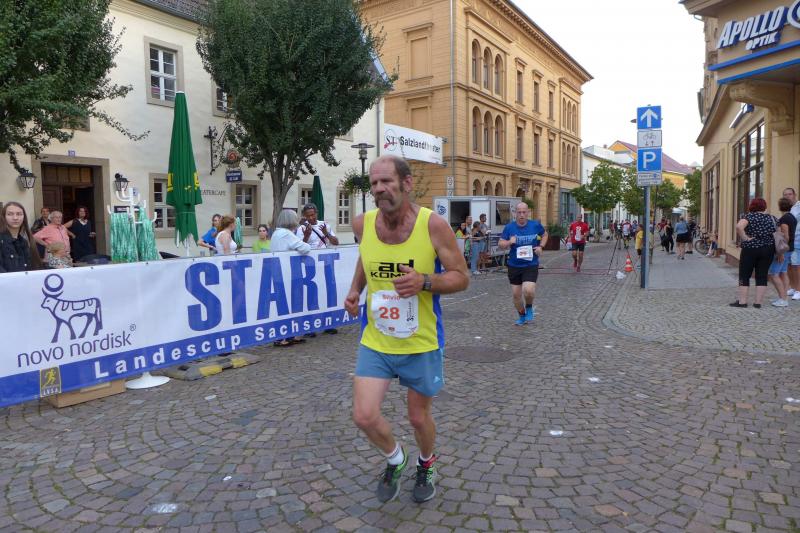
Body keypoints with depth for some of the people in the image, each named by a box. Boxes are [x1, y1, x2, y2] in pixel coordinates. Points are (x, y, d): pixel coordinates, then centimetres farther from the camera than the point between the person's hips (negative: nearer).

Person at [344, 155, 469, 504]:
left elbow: (461, 277, -11)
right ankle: (395, 459, 30)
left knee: (418, 417, 14)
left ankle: (426, 466, 49)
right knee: (364, 416, -5)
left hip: (421, 344, -2)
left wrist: (424, 282, -28)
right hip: (375, 341, 3)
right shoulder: (363, 224, -6)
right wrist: (355, 289, 1)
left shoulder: (433, 225, -18)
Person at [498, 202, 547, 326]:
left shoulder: (535, 225, -3)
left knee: (528, 291, -21)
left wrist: (540, 246, -1)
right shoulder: (509, 227, -4)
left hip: (531, 265, -2)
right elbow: (500, 244, -2)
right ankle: (522, 316, 34)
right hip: (514, 266, 2)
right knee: (516, 294, 9)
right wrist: (509, 242, -22)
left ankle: (529, 308, 12)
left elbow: (545, 234, 16)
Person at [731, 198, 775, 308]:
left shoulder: (749, 216, -7)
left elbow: (739, 226, -25)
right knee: (762, 276, 7)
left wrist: (745, 238, -16)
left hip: (750, 249, -4)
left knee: (744, 275, 4)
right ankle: (758, 302, 6)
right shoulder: (771, 218, 7)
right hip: (768, 250, 4)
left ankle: (742, 301, 4)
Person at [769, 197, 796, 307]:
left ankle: (782, 299, -8)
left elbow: (786, 237, -22)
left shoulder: (783, 219, -18)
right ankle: (785, 298, 13)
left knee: (773, 274, -7)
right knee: (783, 273, 12)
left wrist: (781, 252, -21)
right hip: (789, 249, 10)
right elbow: (791, 235, 18)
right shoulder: (793, 218, 12)